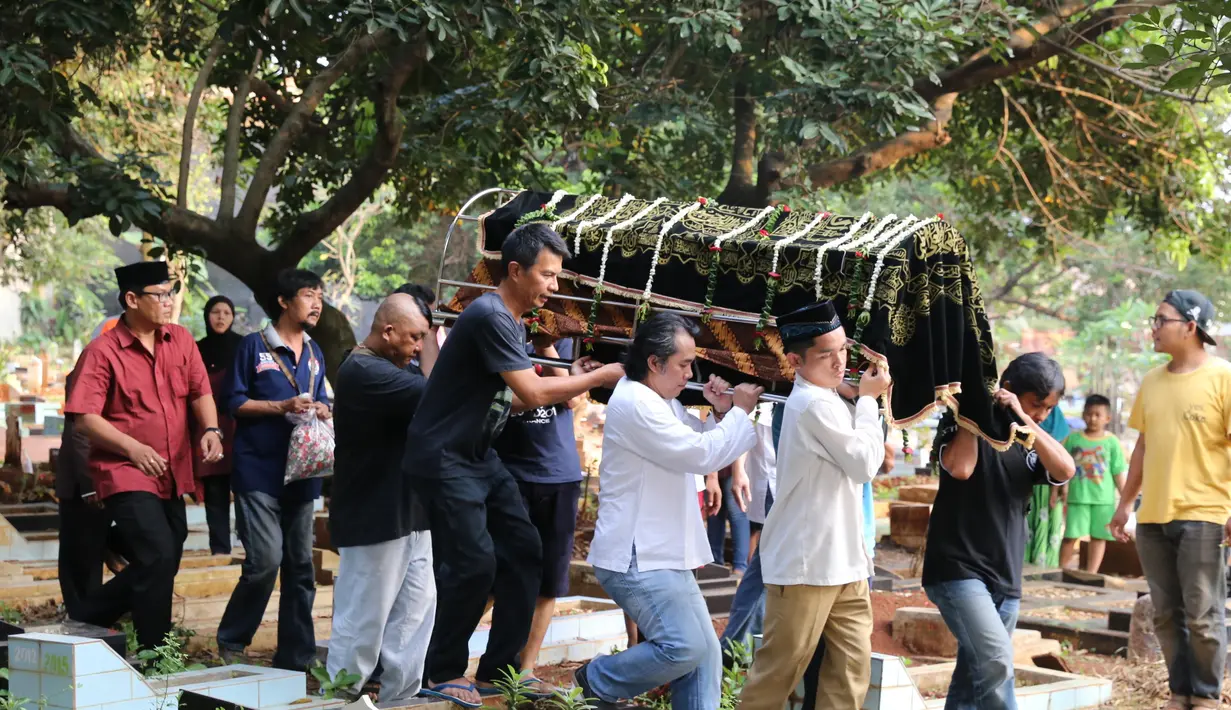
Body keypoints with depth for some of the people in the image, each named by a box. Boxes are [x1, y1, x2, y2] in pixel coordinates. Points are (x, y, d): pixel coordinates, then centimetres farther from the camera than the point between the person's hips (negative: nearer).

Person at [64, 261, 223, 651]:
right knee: (159, 557, -18)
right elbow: (84, 417, -13)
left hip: (172, 475, 7)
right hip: (126, 474, -7)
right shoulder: (103, 351, -9)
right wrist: (131, 448, -23)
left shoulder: (180, 340, 6)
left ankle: (85, 620, 30)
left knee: (160, 565, 12)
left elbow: (200, 391, 7)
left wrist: (211, 430, -13)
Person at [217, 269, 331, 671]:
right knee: (265, 560, -15)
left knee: (300, 566, 6)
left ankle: (296, 659, 13)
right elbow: (235, 402, -5)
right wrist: (283, 406, -16)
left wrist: (322, 410, -2)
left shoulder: (315, 354, 16)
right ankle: (230, 644, 5)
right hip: (259, 471, -6)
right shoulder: (254, 346, -3)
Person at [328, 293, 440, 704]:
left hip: (405, 513, 10)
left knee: (416, 607, 13)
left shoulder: (384, 368, 15)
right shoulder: (365, 372, -20)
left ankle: (400, 697, 22)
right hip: (375, 516, -10)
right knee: (363, 621, -1)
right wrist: (431, 343, -13)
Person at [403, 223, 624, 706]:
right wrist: (597, 378, -15)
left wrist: (572, 383, -1)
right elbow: (531, 394, -24)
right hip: (442, 458, -10)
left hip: (479, 457, 10)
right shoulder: (489, 316, -21)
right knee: (475, 564, -13)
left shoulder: (513, 322, 10)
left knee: (523, 553, 7)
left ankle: (497, 670, 14)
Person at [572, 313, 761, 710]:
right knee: (685, 648, -18)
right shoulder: (634, 403, -18)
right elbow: (702, 455, -22)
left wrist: (720, 415, 6)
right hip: (637, 558, -11)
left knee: (705, 654, 6)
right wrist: (739, 411, -8)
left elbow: (696, 448, 24)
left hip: (663, 555, 11)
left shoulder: (661, 402, 15)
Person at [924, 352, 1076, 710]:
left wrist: (1024, 419, -13)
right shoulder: (965, 422, -2)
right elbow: (960, 467, -22)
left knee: (972, 679, 7)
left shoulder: (1031, 440, 14)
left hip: (1005, 578, 6)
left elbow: (1065, 470, -6)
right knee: (996, 660, -23)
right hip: (958, 569, -6)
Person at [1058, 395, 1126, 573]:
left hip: (1104, 499, 0)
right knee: (1071, 536, -1)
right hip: (1078, 497, 0)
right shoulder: (1073, 438, 2)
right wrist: (1061, 489, 3)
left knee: (1099, 537, 5)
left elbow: (1118, 473, 4)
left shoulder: (1112, 442, 1)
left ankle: (1090, 574, 13)